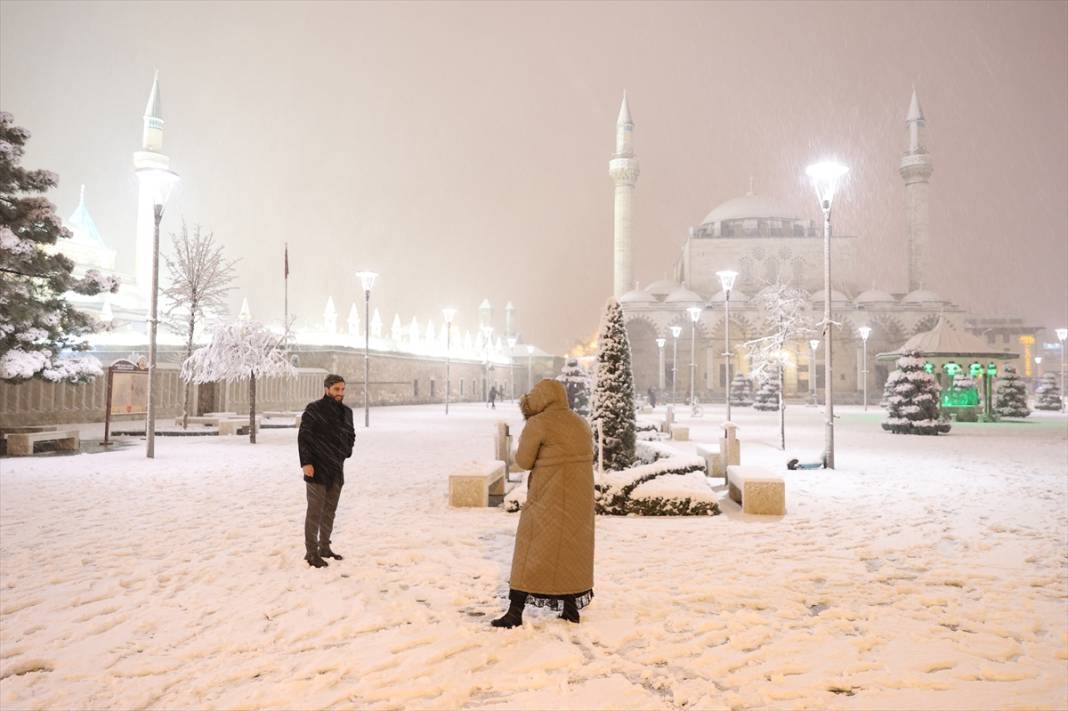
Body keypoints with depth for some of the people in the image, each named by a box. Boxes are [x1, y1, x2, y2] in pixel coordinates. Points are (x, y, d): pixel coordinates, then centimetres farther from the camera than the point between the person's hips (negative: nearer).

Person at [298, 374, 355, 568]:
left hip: (336, 470, 6)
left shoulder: (346, 411, 9)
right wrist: (306, 462, -18)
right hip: (317, 469, -6)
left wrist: (346, 453, 11)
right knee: (315, 511, -4)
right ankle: (311, 552, 3)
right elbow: (303, 436, -12)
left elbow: (351, 435, 23)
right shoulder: (314, 409, -10)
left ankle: (324, 547, 25)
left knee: (330, 510, 13)